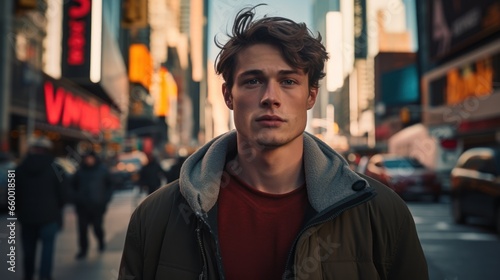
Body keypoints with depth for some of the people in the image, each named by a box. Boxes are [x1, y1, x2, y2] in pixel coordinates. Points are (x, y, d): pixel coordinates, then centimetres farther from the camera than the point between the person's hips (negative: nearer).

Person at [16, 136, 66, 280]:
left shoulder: (20, 169, 1)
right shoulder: (53, 168, -8)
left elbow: (14, 194, 5)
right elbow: (61, 193, -5)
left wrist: (19, 211, 19)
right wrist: (57, 208, 13)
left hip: (27, 216, 3)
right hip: (48, 215, -3)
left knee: (28, 249, 14)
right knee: (47, 247, 1)